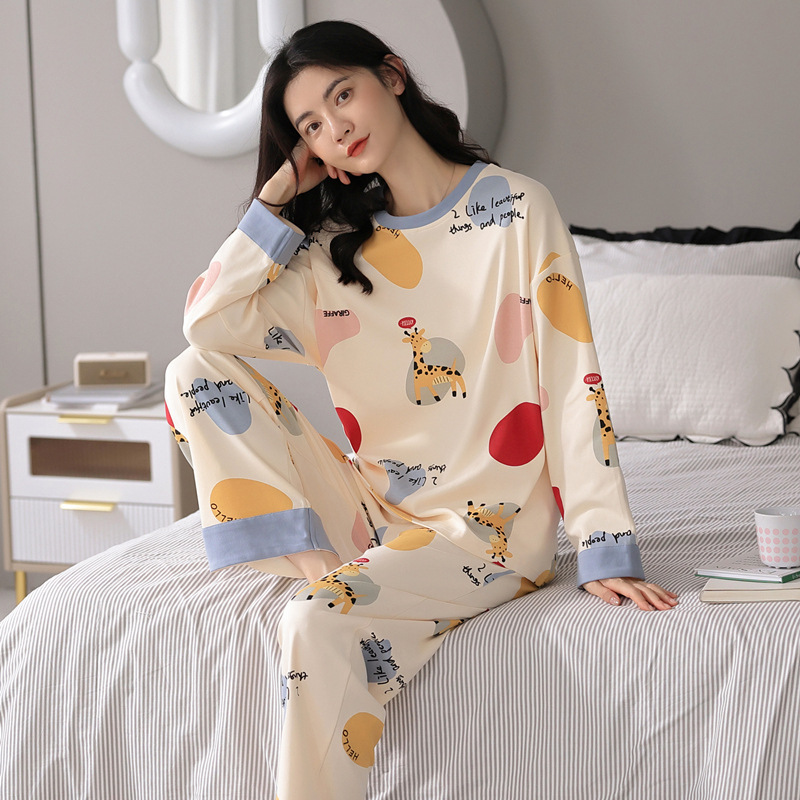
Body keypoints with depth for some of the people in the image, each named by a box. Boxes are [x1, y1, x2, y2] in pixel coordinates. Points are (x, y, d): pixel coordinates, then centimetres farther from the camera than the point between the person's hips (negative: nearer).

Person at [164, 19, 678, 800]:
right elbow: (207, 322, -3)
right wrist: (279, 197, -1)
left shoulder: (516, 209, -5)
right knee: (194, 374, -7)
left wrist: (607, 552, -14)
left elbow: (572, 384, -9)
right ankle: (317, 558, -15)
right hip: (371, 508, 6)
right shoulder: (334, 246, 9)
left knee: (321, 624, -32)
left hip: (486, 528, -5)